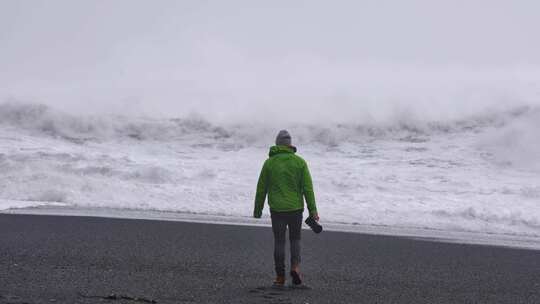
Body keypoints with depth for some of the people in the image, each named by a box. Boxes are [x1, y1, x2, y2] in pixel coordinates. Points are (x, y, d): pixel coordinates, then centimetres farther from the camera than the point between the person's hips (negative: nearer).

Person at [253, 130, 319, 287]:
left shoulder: (269, 163, -1)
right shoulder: (299, 162, -1)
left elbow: (261, 189, 2)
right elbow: (308, 187, -4)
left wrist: (257, 210, 13)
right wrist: (313, 210, -1)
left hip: (277, 209, 0)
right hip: (296, 209, 0)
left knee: (279, 242, 8)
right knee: (295, 239, 16)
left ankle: (280, 277, 10)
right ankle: (295, 267, -6)